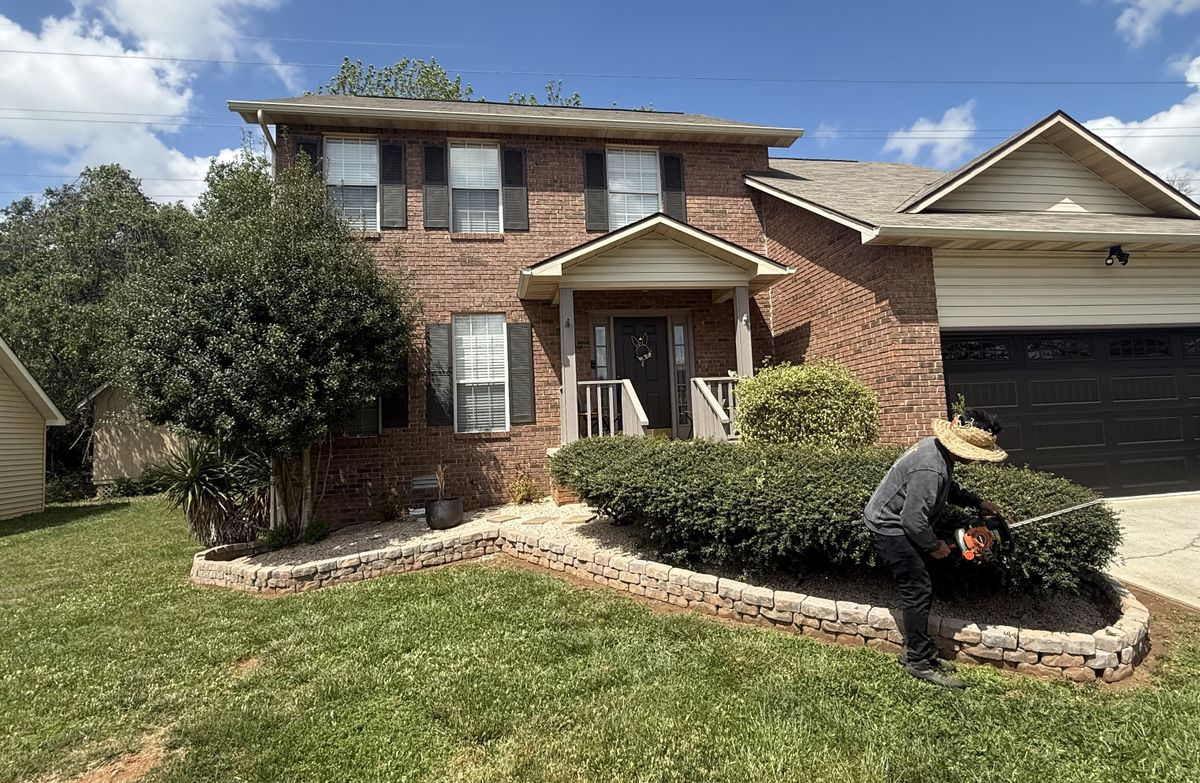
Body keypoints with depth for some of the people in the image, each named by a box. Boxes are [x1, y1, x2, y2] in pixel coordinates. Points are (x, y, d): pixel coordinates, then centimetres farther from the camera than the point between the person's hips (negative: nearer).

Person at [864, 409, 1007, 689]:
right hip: (891, 527, -10)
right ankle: (919, 663, 7)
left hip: (894, 523, 10)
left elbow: (950, 487, 21)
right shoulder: (930, 470, -31)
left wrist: (977, 502, 12)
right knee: (918, 592, -4)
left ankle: (915, 650, 27)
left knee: (920, 590, 15)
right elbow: (913, 520, -27)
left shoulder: (936, 446, 0)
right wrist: (934, 546, -11)